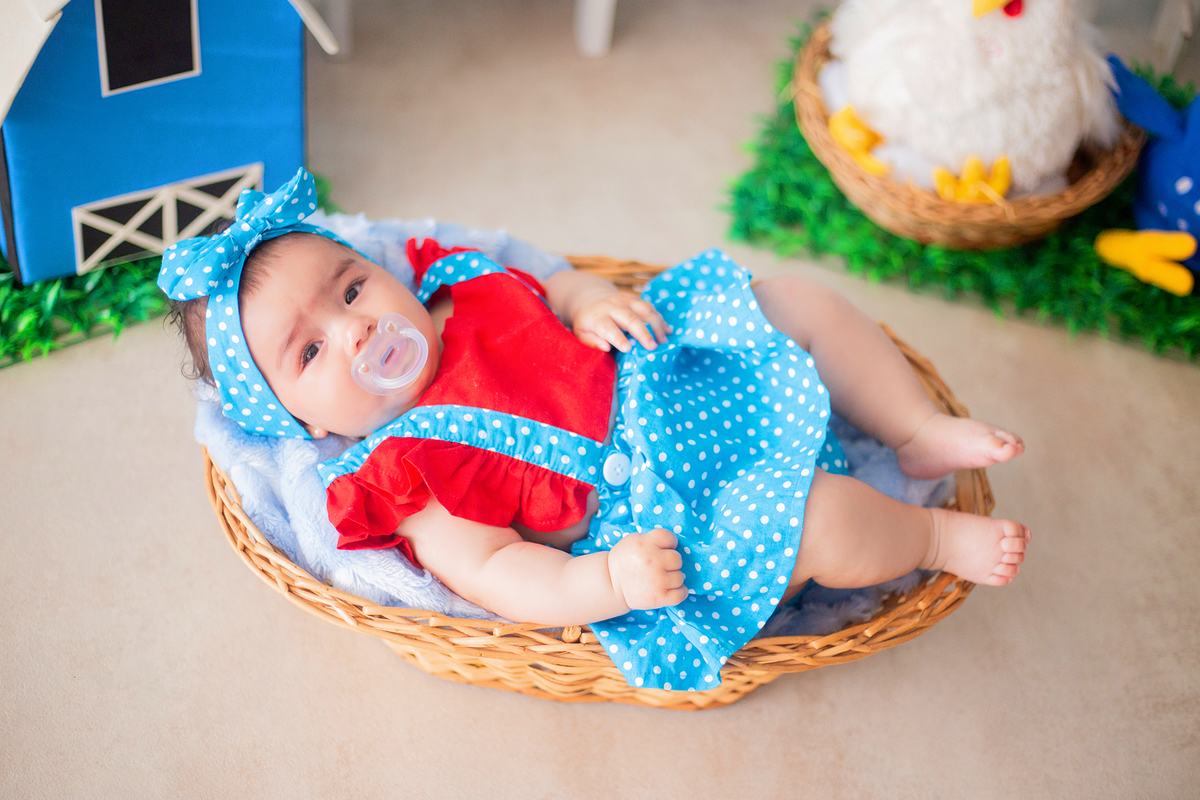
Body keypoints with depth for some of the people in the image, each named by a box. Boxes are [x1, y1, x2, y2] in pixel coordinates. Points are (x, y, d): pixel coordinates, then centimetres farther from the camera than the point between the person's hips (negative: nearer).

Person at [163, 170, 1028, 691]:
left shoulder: (460, 292, 3)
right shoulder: (408, 489, -16)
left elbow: (557, 290, 16)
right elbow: (495, 575, -21)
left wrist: (595, 301, -7)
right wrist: (608, 582, -36)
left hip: (677, 377, 8)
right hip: (649, 515, -7)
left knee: (802, 301, 4)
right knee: (824, 520, -27)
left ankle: (924, 433, 17)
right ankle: (934, 537, 6)